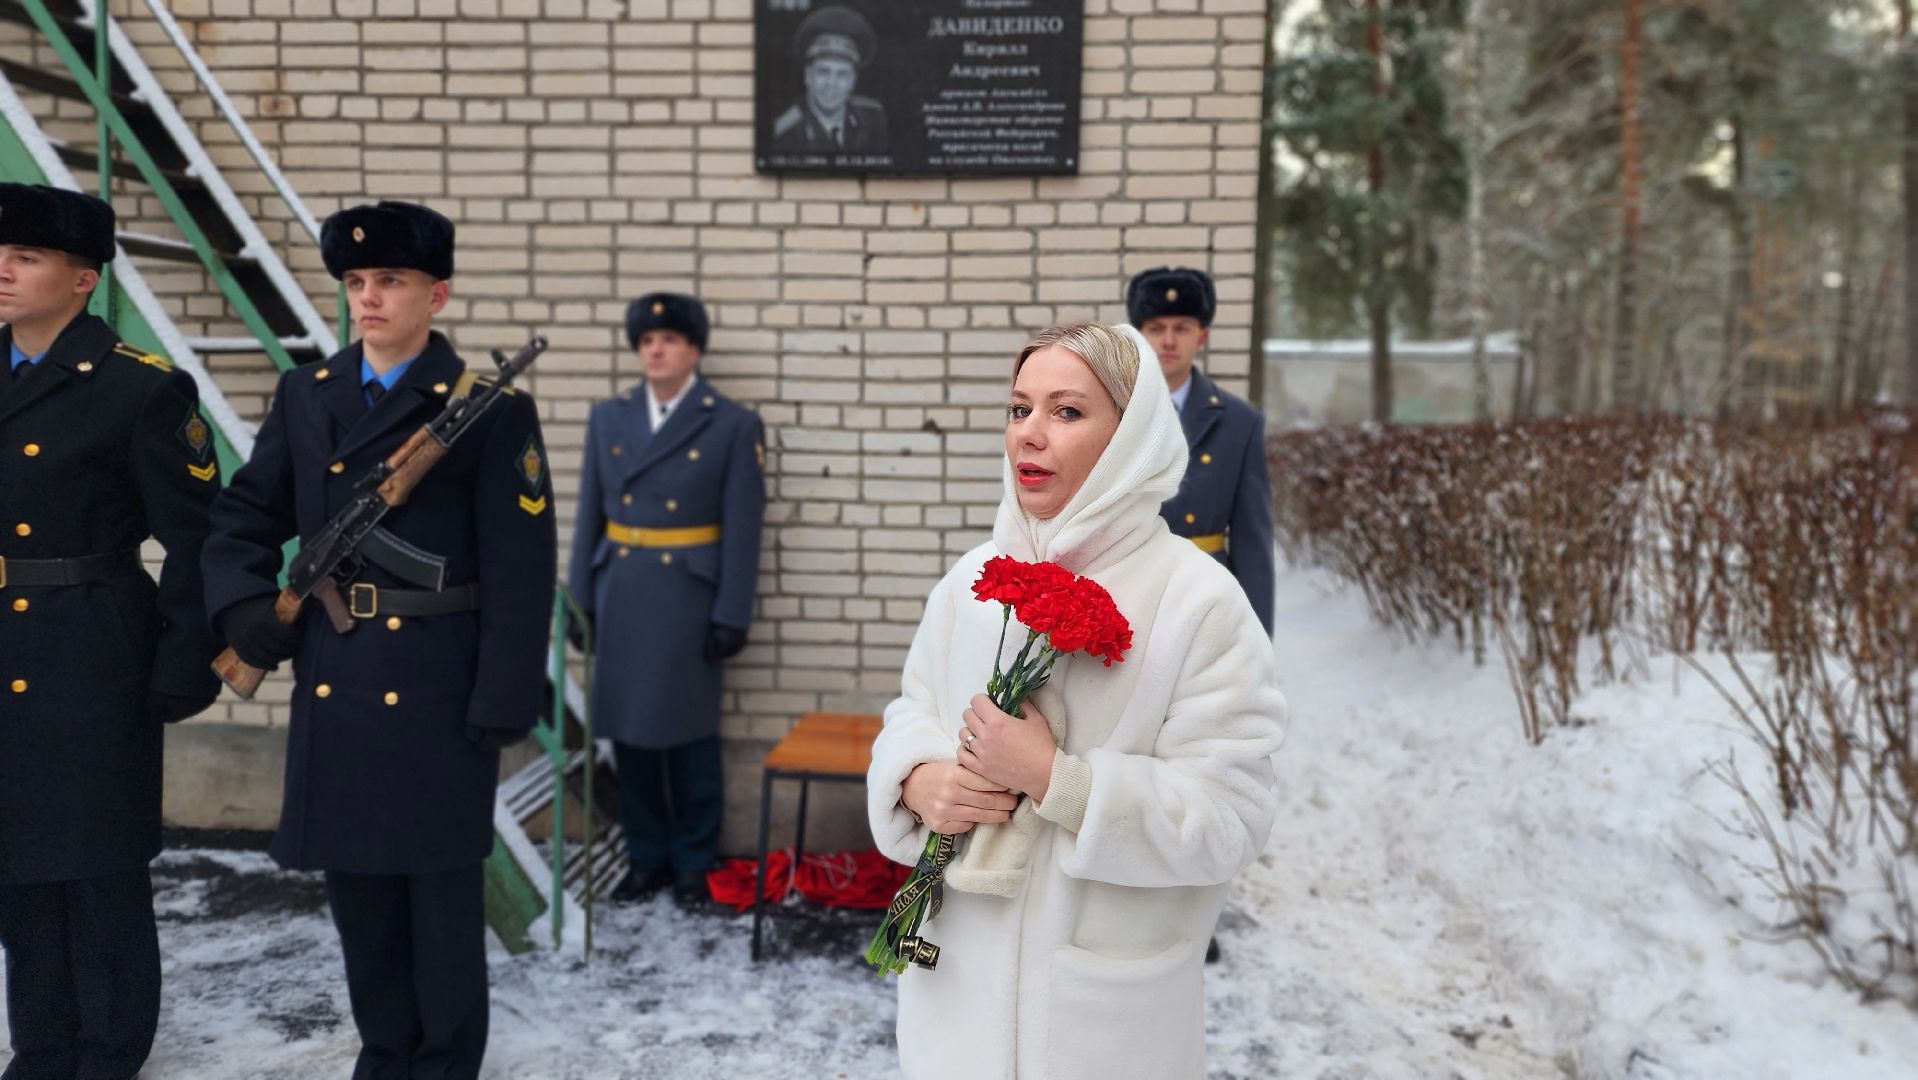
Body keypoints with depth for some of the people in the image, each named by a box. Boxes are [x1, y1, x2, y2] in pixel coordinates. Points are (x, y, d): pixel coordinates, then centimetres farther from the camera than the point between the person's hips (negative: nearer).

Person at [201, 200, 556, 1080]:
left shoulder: (492, 411, -8)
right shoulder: (303, 396, 8)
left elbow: (520, 573, -11)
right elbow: (244, 520, 16)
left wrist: (501, 708, -14)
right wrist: (247, 611, -3)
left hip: (437, 693, -5)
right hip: (332, 687, 5)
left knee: (442, 894, 8)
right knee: (357, 888, 16)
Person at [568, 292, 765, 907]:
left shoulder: (733, 426, -2)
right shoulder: (607, 419, 9)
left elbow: (742, 529, -6)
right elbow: (589, 516, 9)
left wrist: (731, 616, -10)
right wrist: (580, 600, 5)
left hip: (689, 599, -3)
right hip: (620, 596, 4)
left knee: (690, 736, 7)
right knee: (628, 732, 10)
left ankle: (693, 864, 22)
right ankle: (647, 859, 25)